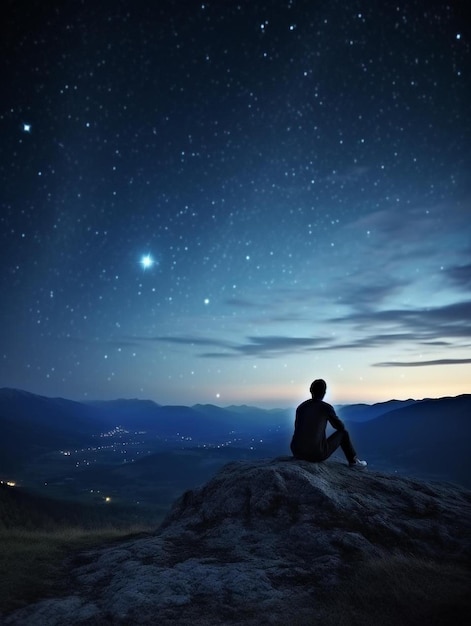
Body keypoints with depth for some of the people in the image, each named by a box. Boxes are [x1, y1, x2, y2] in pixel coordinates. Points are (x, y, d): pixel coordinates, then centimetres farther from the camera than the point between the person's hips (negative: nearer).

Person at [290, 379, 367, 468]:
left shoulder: (300, 407, 11)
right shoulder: (327, 407, -4)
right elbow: (341, 426, 10)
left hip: (297, 452, 5)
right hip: (317, 453, -4)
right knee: (343, 432, 21)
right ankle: (353, 461, 35)